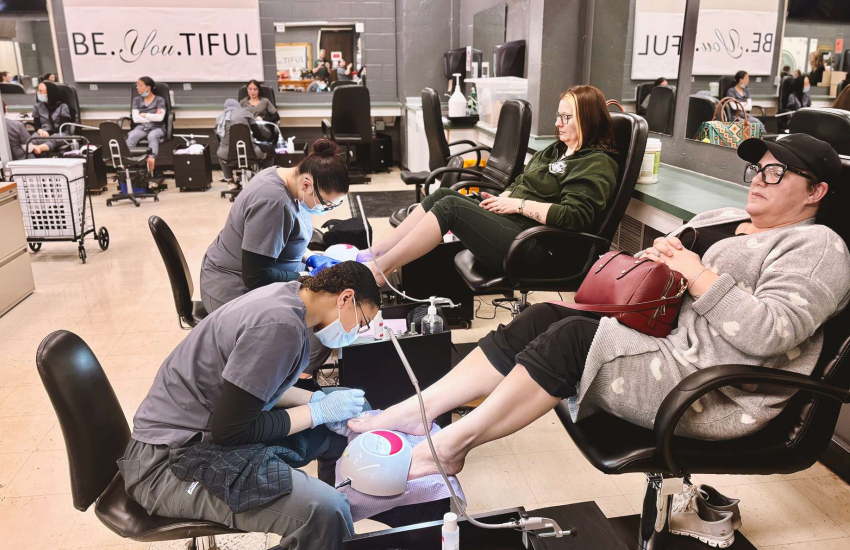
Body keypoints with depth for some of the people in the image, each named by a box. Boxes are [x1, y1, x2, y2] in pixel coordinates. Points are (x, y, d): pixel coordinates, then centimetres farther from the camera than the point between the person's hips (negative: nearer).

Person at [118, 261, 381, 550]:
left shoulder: (284, 296, 3)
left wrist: (316, 400, 1)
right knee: (324, 511, -28)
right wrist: (319, 411, -13)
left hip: (206, 432, 10)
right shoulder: (280, 324, -25)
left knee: (339, 432, 9)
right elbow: (230, 430, -22)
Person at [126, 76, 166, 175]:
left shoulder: (159, 99, 6)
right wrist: (153, 117, -3)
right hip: (141, 127, 3)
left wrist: (144, 115, 0)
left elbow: (160, 117, -9)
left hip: (156, 127, -3)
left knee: (152, 136, -39)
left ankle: (152, 158, -64)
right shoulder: (137, 99, 16)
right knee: (131, 136, -31)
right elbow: (135, 118, 4)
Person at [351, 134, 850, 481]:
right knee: (544, 317, -12)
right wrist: (658, 255, -1)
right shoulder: (722, 220, 19)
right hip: (662, 332, 8)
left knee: (571, 337, -26)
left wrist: (698, 274, -18)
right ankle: (417, 410, -12)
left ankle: (451, 446, -17)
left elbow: (769, 333, -21)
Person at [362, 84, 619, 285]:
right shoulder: (556, 150, 20)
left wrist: (519, 205, -14)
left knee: (450, 206, -21)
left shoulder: (597, 164, -7)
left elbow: (573, 216, -19)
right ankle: (375, 253, -5)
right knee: (443, 195, -5)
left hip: (532, 247, -9)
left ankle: (379, 268, -16)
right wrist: (499, 200, 3)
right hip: (510, 222, 9)